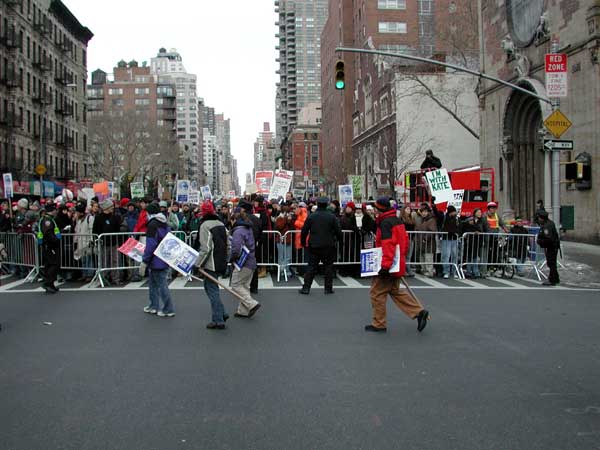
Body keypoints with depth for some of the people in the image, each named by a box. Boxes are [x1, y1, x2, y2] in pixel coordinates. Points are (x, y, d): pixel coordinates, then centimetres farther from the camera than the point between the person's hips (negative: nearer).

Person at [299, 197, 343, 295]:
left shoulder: (311, 217, -3)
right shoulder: (332, 217, -4)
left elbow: (304, 231, -1)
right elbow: (338, 231, -3)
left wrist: (303, 243, 12)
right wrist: (340, 241, 13)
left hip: (314, 246, 1)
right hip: (328, 246, -1)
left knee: (311, 267, 6)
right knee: (329, 266, 9)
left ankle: (306, 288, 4)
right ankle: (328, 288, 9)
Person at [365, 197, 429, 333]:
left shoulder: (385, 223, -16)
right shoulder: (398, 221, 13)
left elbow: (388, 245, -25)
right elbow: (405, 241, 19)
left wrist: (385, 265, -27)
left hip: (388, 266, -10)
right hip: (398, 264, 10)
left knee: (377, 292, 1)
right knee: (395, 291, 19)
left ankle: (378, 324, 9)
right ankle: (419, 312, 11)